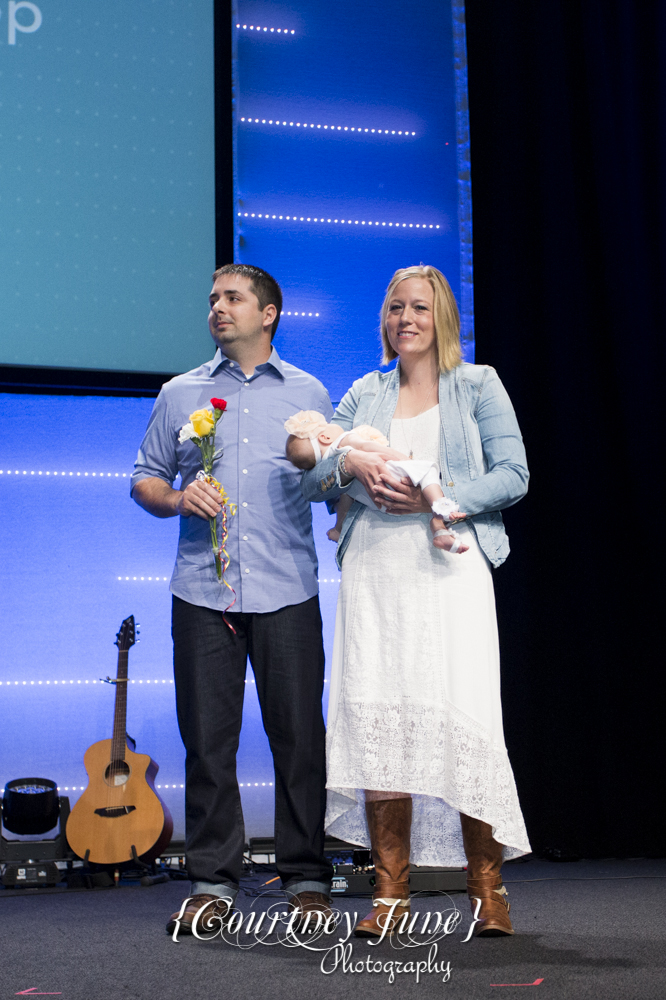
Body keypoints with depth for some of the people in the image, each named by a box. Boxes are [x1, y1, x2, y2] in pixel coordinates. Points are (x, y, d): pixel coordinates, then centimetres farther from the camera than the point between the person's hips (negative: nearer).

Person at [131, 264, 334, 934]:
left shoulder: (309, 393, 13)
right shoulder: (180, 394, 15)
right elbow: (145, 478, 16)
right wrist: (175, 498, -4)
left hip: (286, 591, -1)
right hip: (202, 589, 1)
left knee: (298, 734, -1)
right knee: (207, 738, 2)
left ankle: (306, 878, 10)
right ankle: (212, 882, 11)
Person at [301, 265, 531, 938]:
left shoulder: (477, 386, 12)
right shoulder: (364, 395, 20)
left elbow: (513, 475, 3)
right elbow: (310, 480, 14)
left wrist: (439, 496, -11)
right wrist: (352, 465, -8)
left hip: (448, 567, -3)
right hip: (373, 571, 3)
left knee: (463, 717, -10)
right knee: (374, 717, -5)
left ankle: (487, 884, 3)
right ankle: (391, 890, 3)